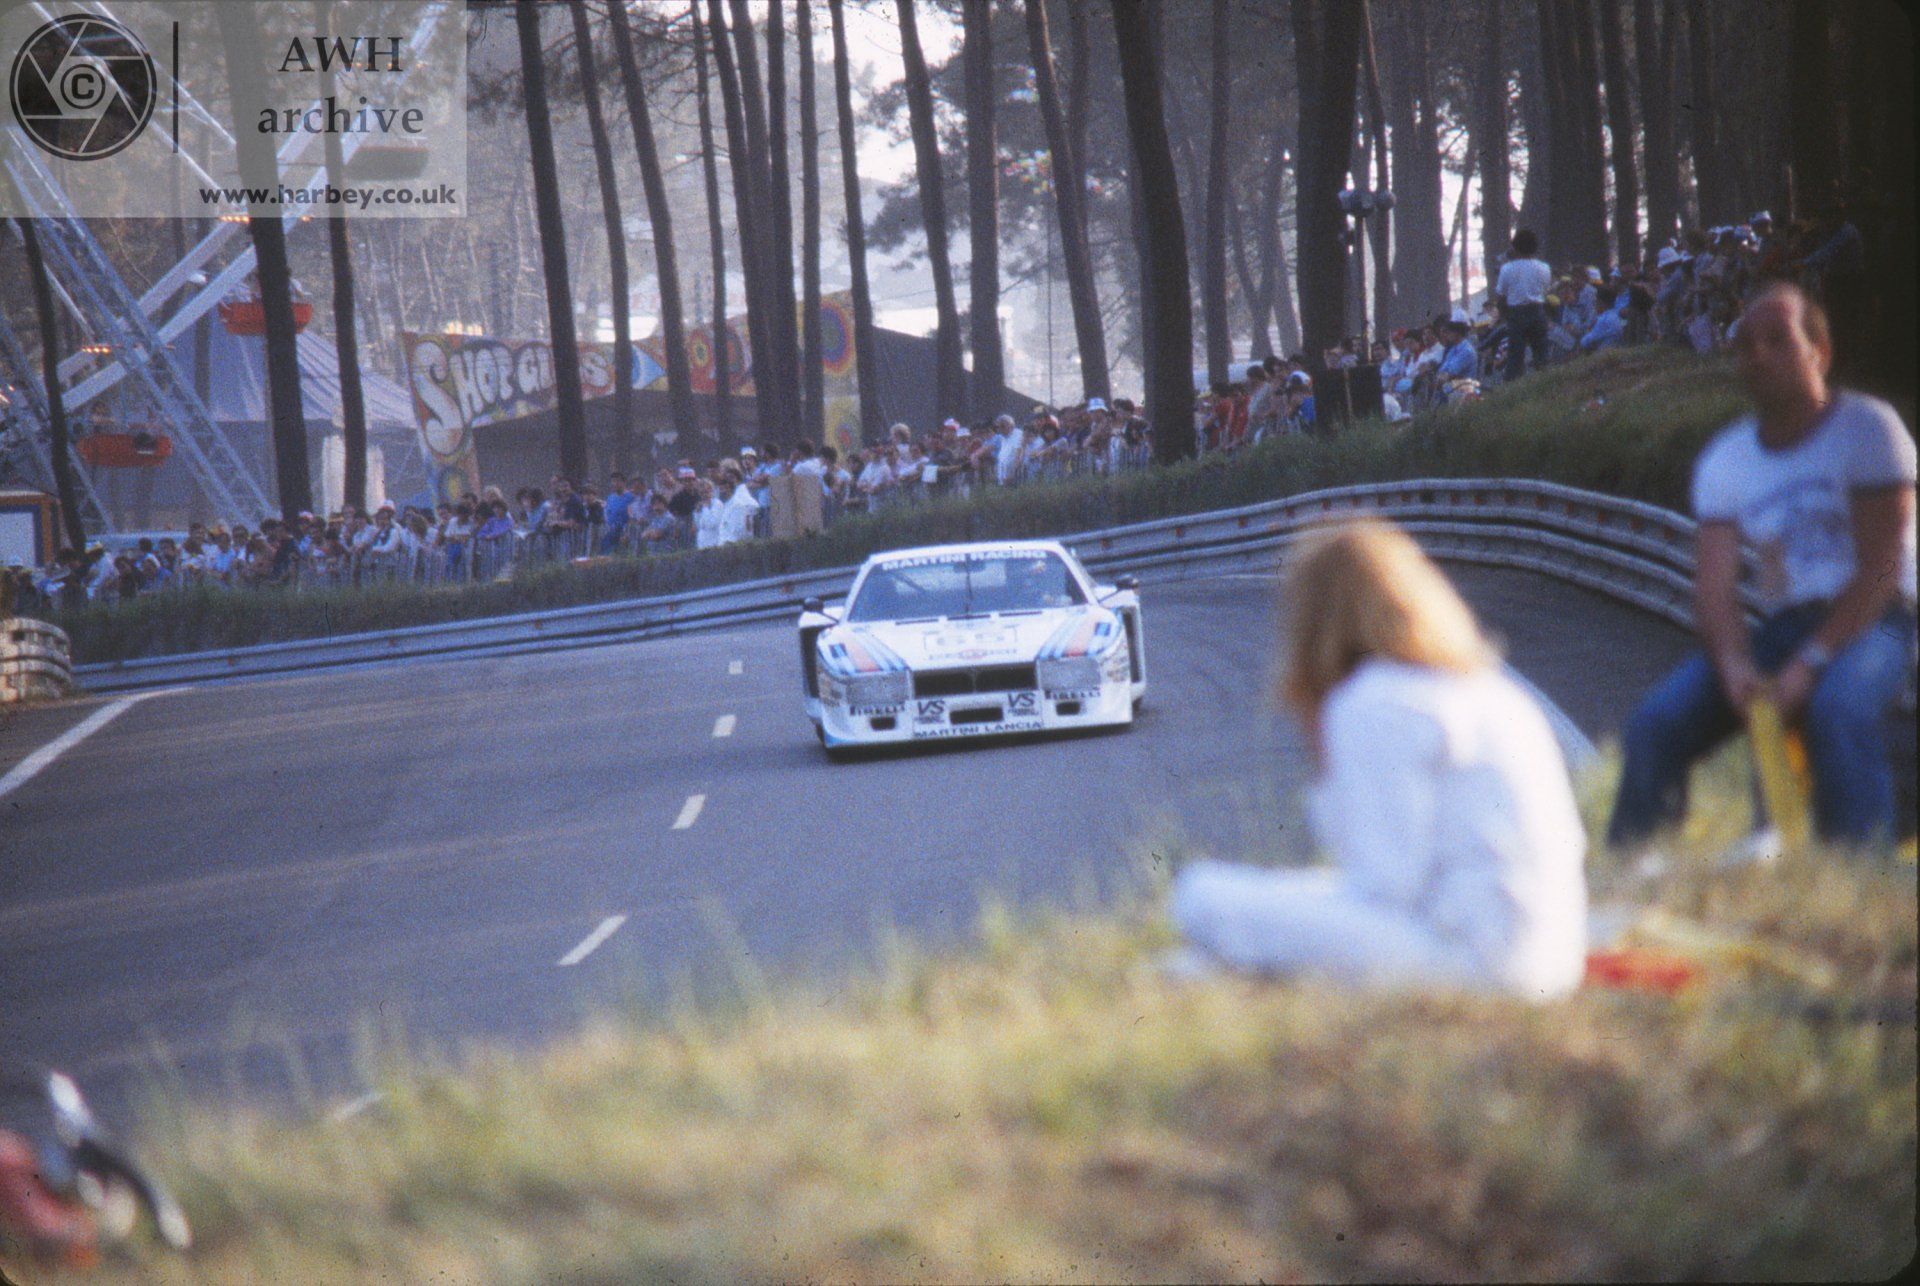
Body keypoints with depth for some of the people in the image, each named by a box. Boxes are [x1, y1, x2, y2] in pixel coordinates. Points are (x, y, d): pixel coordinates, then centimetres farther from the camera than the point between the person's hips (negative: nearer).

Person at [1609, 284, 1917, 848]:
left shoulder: (1867, 427, -6)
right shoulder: (1724, 459, 8)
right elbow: (1714, 589, -1)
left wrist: (1809, 663, -22)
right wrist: (1735, 664, -23)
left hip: (1871, 619, -5)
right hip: (1782, 627, 5)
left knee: (1839, 705, -38)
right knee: (1657, 721, -15)